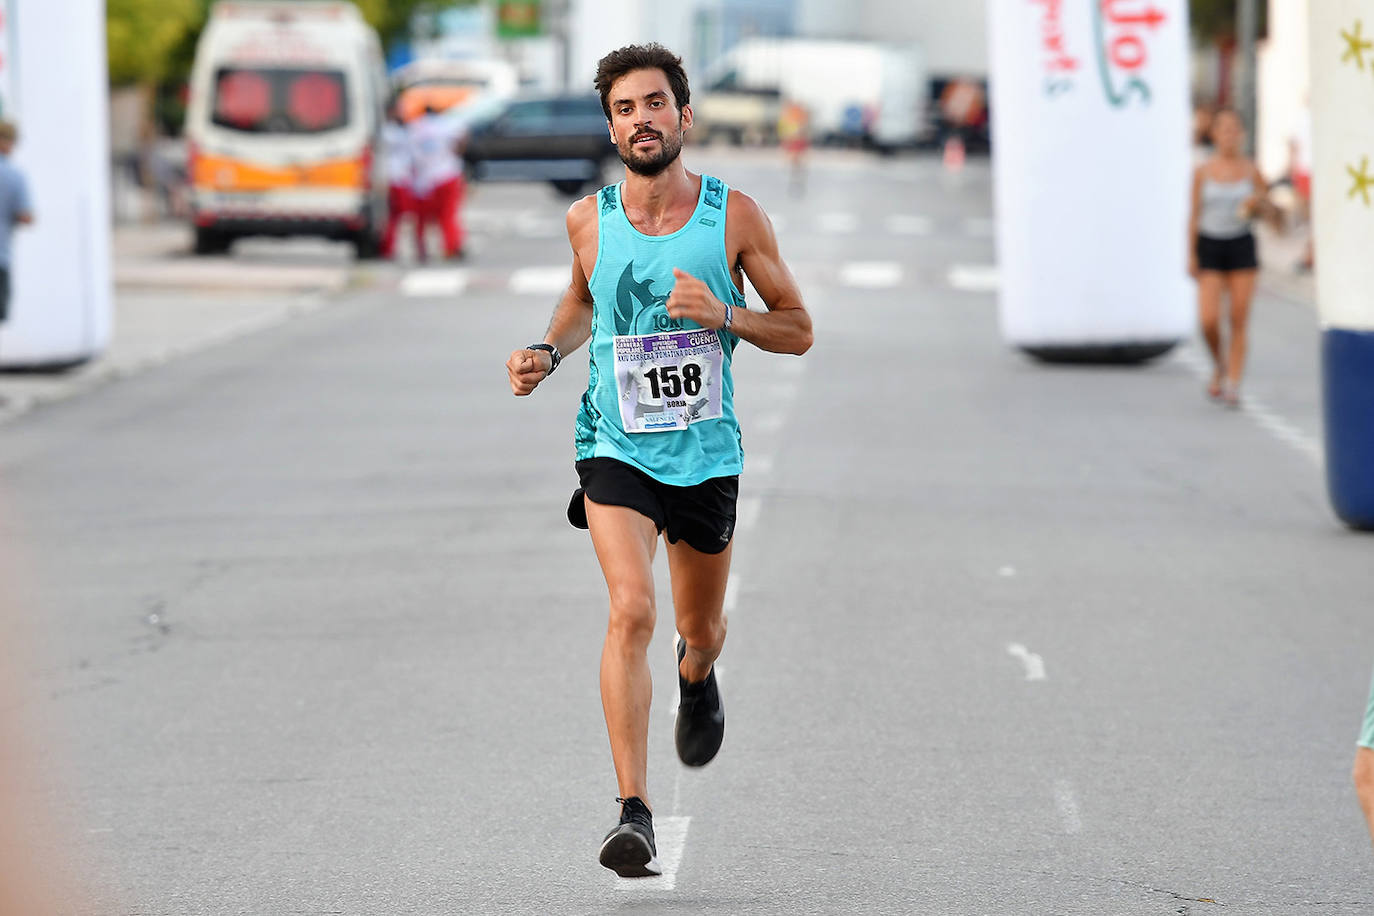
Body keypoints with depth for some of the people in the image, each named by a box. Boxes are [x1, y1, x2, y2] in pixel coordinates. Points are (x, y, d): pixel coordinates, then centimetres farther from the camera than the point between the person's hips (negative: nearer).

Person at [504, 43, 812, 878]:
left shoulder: (734, 215, -6)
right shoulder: (590, 220, -2)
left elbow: (798, 331, 0)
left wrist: (723, 315, -18)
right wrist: (547, 354, 2)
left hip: (707, 454, 1)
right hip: (616, 448, -1)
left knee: (701, 631, 17)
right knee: (631, 610, -22)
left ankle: (698, 678, 58)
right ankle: (635, 815, -24)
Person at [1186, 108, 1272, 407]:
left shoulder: (1251, 171, 0)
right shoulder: (1203, 171, -1)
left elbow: (1268, 209, 9)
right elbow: (1194, 214, 2)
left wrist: (1257, 204, -14)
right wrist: (1191, 256, -1)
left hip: (1242, 247, 1)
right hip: (1210, 247, -1)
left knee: (1239, 320, -2)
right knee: (1209, 320, -10)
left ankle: (1233, 385, 4)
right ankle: (1219, 365, 20)